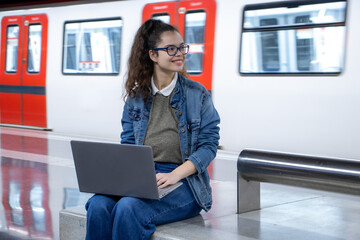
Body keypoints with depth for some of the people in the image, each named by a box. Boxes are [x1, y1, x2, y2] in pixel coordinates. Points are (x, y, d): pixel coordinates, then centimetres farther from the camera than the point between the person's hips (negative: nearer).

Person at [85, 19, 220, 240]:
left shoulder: (198, 95, 3)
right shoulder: (136, 96, 13)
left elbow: (209, 144, -2)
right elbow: (128, 143, 13)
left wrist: (174, 175, -16)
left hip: (184, 183, -3)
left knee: (128, 208, -31)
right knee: (98, 206, -27)